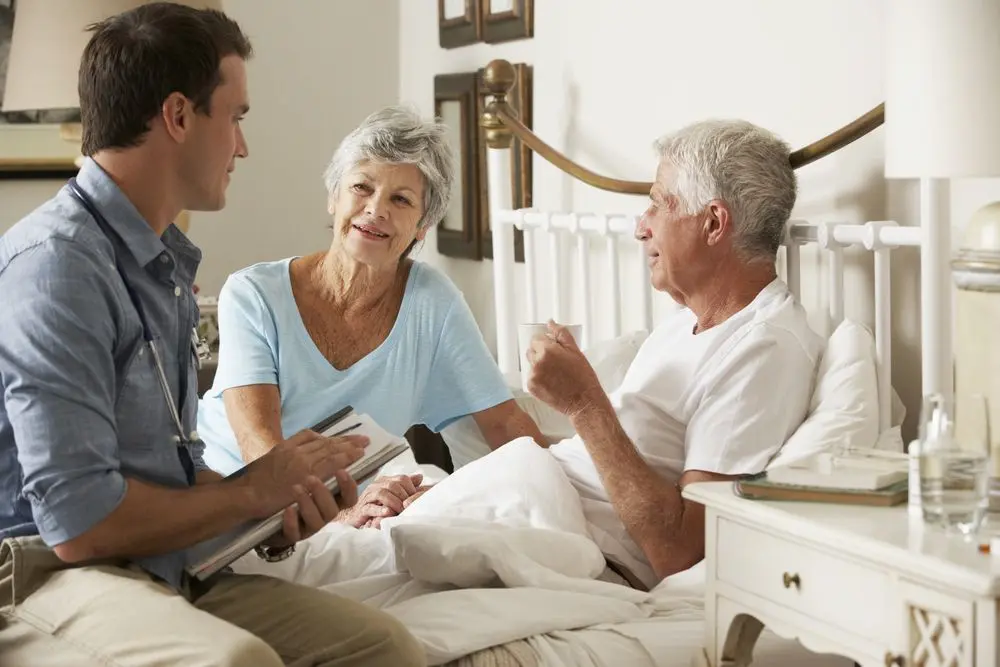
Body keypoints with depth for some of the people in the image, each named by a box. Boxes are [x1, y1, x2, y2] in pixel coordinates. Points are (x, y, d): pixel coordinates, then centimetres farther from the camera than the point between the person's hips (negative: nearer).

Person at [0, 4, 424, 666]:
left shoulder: (164, 263, 15)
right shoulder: (56, 262, -16)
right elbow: (79, 521, -21)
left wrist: (271, 506, 2)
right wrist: (250, 493, -7)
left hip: (170, 568, 8)